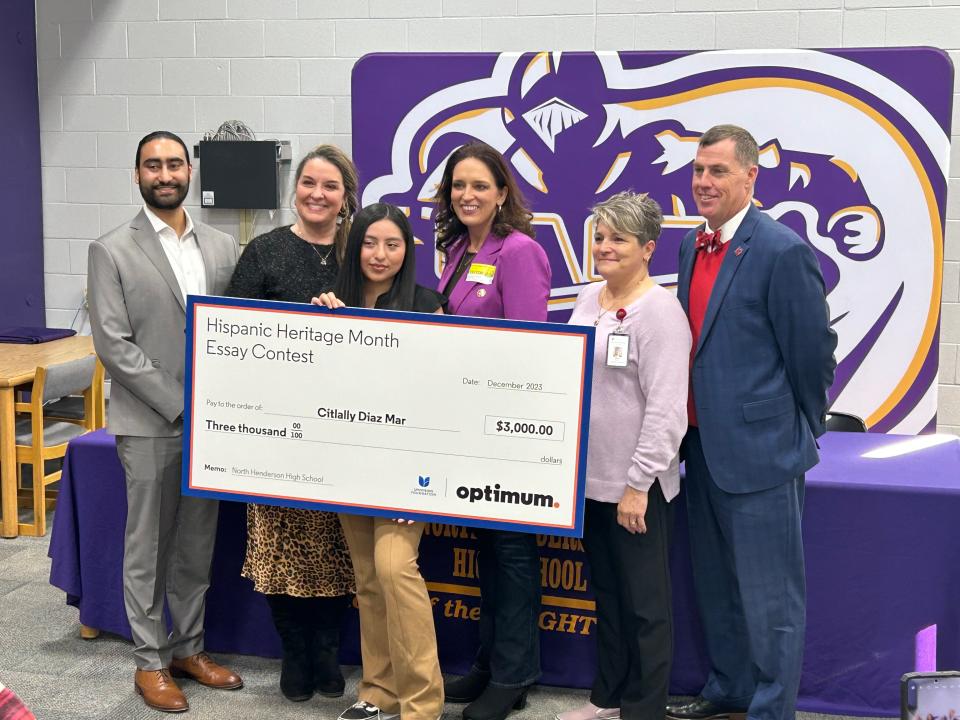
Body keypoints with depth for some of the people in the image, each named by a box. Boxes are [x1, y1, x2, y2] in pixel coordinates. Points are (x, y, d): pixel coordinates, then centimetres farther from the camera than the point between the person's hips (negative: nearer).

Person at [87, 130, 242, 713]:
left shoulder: (223, 246, 8)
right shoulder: (112, 251, -4)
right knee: (148, 548, 6)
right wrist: (178, 404, -15)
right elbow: (112, 344, -10)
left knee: (197, 545, 13)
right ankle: (151, 661, 19)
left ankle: (189, 648, 28)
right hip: (149, 425, -4)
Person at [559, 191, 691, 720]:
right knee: (606, 594, 19)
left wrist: (638, 485, -21)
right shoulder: (588, 300, 10)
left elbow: (666, 409, -19)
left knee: (644, 602, 5)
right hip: (590, 477, 8)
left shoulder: (658, 310, -14)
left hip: (636, 486, -8)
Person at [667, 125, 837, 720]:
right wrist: (699, 427, 13)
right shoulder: (694, 246, 10)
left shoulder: (783, 252, -15)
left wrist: (799, 431, 0)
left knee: (769, 594, 5)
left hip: (760, 448, -8)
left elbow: (814, 353, -10)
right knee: (716, 583, 21)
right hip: (705, 445, 8)